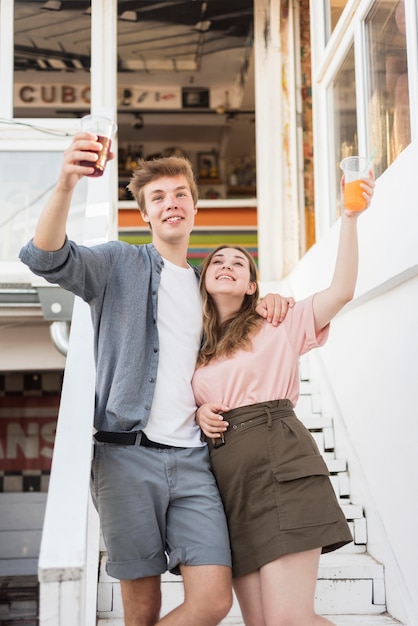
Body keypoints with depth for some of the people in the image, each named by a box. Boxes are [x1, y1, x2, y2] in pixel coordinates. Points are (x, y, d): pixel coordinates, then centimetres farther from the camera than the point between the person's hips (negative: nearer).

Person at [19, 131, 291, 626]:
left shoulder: (206, 287, 21)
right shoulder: (120, 264, 6)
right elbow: (47, 259, -12)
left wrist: (269, 303, 9)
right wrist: (66, 185, -32)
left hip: (192, 458, 4)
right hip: (128, 454, -3)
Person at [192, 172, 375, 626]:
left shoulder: (276, 328, 9)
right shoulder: (196, 350, 21)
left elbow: (341, 291, -4)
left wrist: (350, 218, -10)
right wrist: (199, 414, 4)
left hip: (280, 470, -5)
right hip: (229, 479, 5)